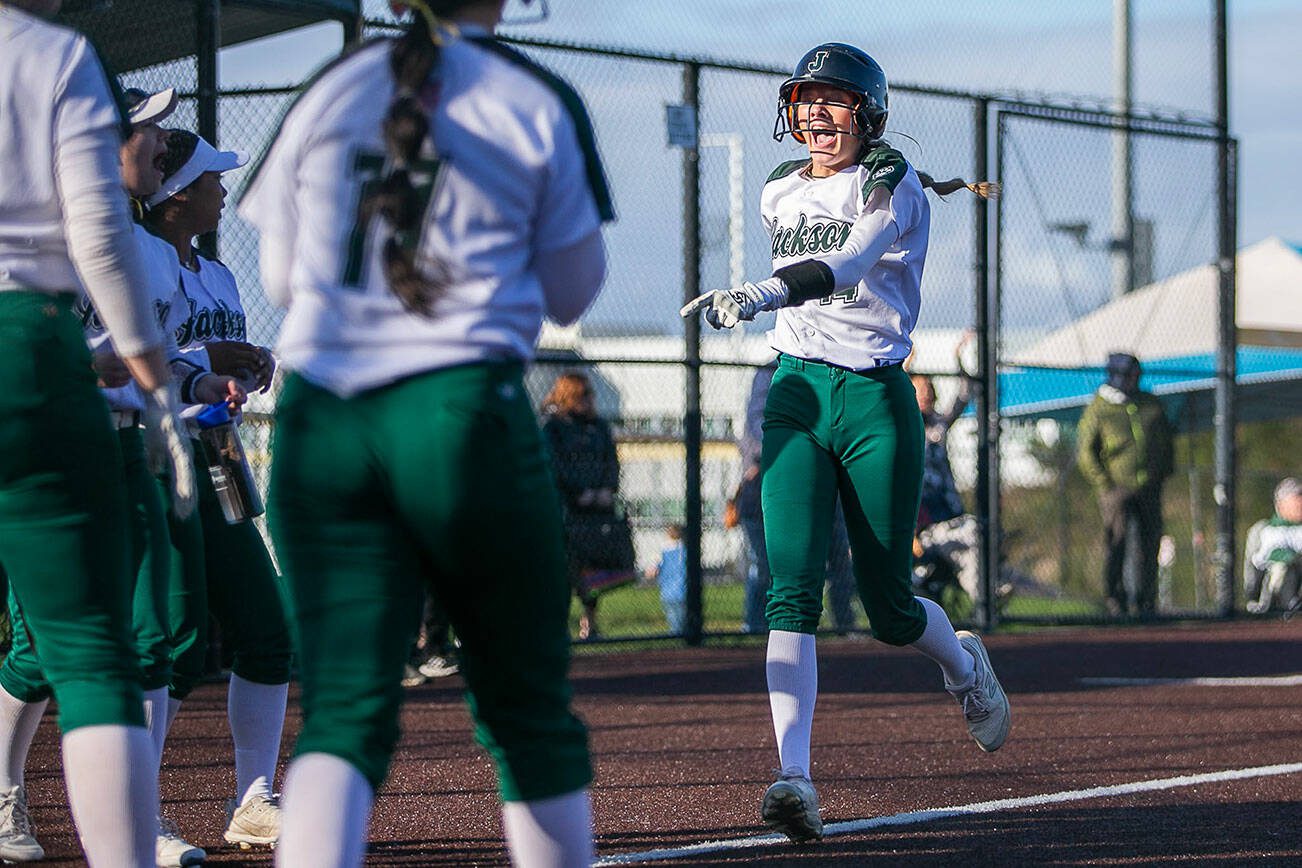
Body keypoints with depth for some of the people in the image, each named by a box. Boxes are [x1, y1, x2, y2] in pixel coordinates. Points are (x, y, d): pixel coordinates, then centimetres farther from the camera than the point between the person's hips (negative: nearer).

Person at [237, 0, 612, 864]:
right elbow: (570, 293, 9)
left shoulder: (328, 91, 11)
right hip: (467, 413, -2)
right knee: (528, 709, 11)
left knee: (344, 716, -2)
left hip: (317, 424, 3)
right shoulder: (541, 103, 4)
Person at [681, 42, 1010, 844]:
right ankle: (796, 779, -25)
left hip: (878, 400, -3)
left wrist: (759, 295, -43)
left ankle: (963, 664, 40)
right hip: (796, 396, 3)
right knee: (792, 589, -16)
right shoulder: (780, 192, 10)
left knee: (890, 608, 4)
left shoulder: (895, 188, -8)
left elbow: (847, 263, -28)